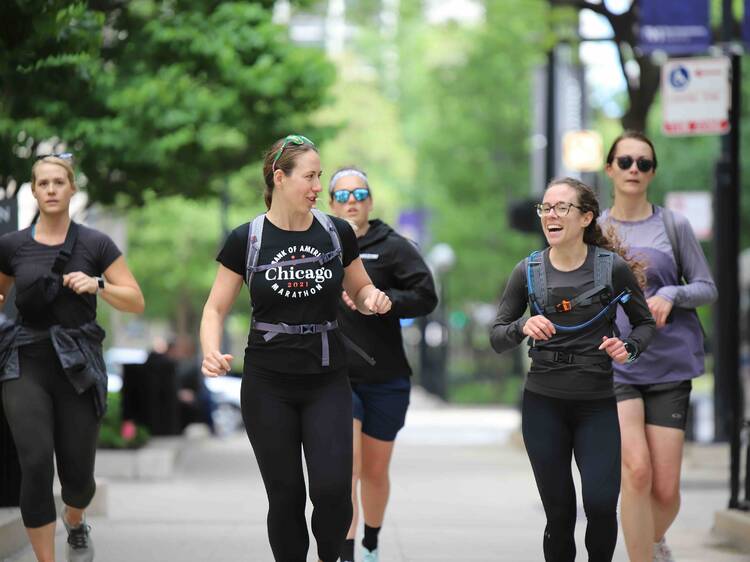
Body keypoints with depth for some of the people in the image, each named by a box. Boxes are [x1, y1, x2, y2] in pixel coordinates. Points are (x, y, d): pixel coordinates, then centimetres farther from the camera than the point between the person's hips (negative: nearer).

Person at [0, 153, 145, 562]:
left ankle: (75, 523, 40)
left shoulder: (95, 244, 1)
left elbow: (136, 302, 1)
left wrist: (97, 285, -16)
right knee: (36, 465, -18)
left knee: (77, 474, 3)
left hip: (78, 367, 0)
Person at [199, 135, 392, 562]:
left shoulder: (337, 232, 1)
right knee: (286, 496, 3)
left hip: (327, 382, 1)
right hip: (268, 386, -1)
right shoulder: (246, 240, -4)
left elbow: (361, 290, 16)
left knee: (333, 489, -12)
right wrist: (212, 352, -18)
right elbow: (216, 308, 2)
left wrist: (373, 300, -8)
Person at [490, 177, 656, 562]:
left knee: (601, 503, -16)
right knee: (558, 513, 4)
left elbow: (645, 324, 8)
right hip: (543, 404, 2)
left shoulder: (614, 267, -5)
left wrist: (629, 348, -13)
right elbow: (497, 338, 4)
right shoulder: (528, 272, 1)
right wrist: (523, 327, -17)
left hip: (597, 404, -2)